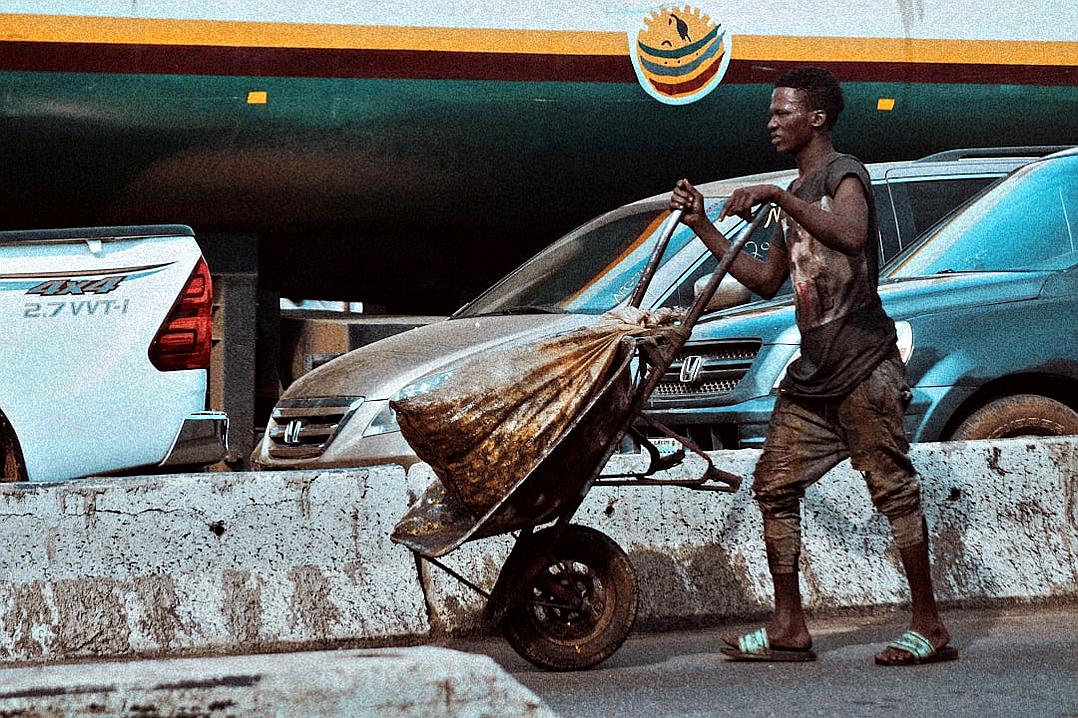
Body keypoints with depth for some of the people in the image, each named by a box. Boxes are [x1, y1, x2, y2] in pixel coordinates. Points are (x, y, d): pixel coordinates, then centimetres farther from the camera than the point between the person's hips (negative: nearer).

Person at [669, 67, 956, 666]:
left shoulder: (844, 173, -6)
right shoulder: (794, 199, 21)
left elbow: (852, 234, -28)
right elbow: (767, 282, 25)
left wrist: (777, 196, -26)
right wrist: (703, 227, 22)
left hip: (862, 363, -9)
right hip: (812, 372, 9)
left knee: (894, 488, -7)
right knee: (775, 485, 5)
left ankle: (930, 627, -3)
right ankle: (789, 628, 9)